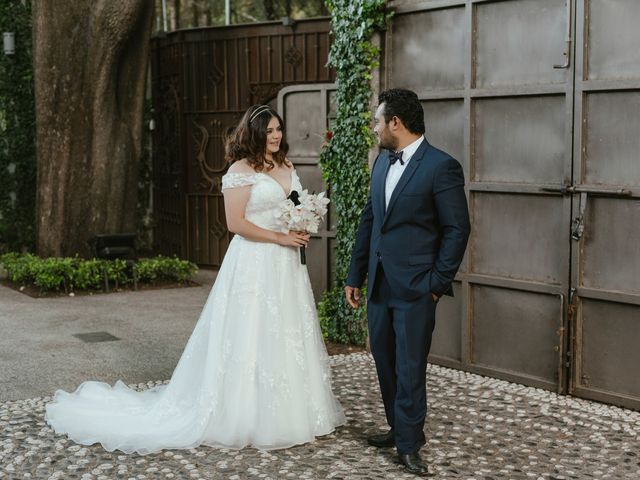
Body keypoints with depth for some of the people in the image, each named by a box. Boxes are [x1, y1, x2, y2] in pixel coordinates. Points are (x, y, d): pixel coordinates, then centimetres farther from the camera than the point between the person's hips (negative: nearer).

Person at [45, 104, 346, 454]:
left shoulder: (287, 168, 14)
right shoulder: (241, 170, -9)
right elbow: (236, 223, -16)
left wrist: (302, 232, 2)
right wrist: (279, 237, -16)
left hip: (287, 266, 7)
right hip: (254, 265, -7)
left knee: (288, 336, 11)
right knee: (251, 338, -2)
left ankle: (290, 412, 22)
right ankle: (246, 416, 8)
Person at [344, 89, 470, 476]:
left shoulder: (442, 167, -12)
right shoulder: (383, 162, 11)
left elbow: (457, 230, -11)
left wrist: (437, 283, -12)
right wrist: (355, 275, 14)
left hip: (415, 288, -7)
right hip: (379, 285, 7)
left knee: (409, 367, -1)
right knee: (385, 362, 15)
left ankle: (409, 443, 11)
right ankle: (400, 427, 30)